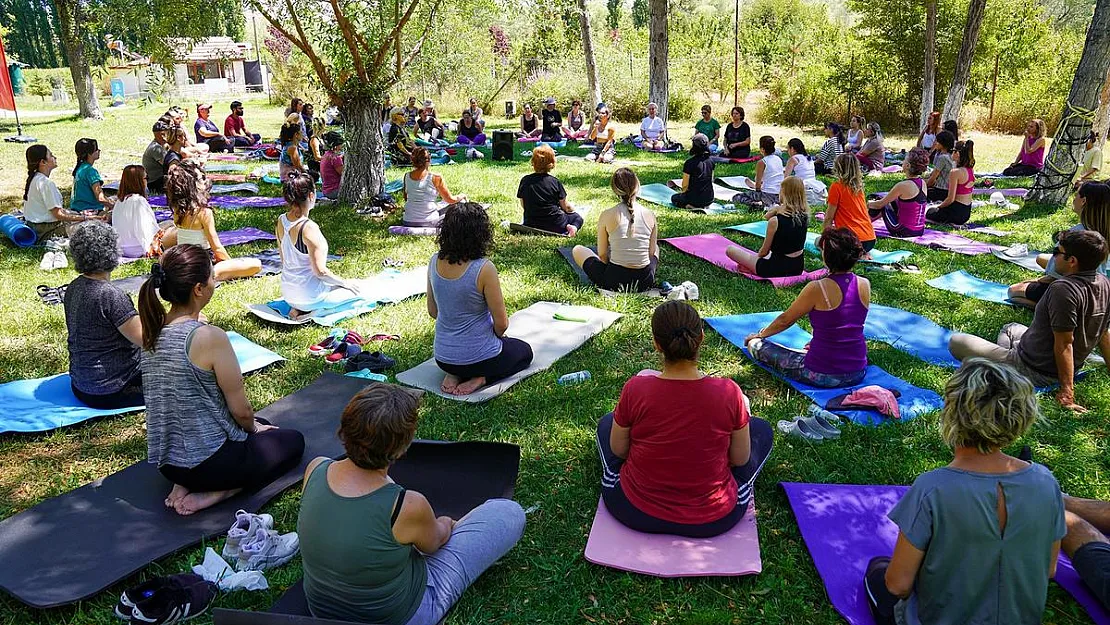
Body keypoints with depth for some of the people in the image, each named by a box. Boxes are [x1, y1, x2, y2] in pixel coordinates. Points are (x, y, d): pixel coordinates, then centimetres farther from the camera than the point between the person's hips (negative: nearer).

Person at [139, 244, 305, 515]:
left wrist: (251, 424, 18)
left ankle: (186, 484, 12)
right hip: (209, 460, -8)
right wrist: (253, 427, 8)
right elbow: (241, 410, -16)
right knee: (293, 440, 18)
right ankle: (217, 492, 0)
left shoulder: (153, 332, 0)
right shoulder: (209, 337, -24)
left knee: (259, 425, 32)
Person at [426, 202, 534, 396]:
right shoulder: (484, 269, -25)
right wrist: (495, 335, 7)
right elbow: (501, 323, -16)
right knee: (525, 351, 26)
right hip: (479, 356, -6)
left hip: (443, 357, 6)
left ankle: (454, 375, 10)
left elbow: (432, 311, 5)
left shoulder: (435, 262, -7)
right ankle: (480, 378, 0)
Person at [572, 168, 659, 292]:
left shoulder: (606, 216, -12)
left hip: (615, 281, -3)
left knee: (577, 250, 21)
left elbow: (602, 255, -4)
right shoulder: (650, 214, -5)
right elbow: (651, 252, 4)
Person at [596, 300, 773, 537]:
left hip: (636, 513, 0)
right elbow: (740, 460, -7)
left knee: (607, 422, 26)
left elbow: (618, 451, -6)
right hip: (712, 521, 0)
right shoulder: (729, 393, -21)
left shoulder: (635, 389, -22)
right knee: (761, 429, 22)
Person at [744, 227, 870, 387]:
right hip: (858, 373, 7)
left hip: (823, 376, -6)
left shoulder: (817, 288, -18)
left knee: (755, 345, 6)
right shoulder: (865, 285, -2)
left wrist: (760, 335, 17)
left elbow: (785, 320, -2)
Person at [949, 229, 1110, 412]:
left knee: (956, 342, -11)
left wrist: (1067, 391, -26)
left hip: (1036, 372, -9)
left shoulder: (1064, 289, -29)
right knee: (1010, 328, 34)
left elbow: (1064, 344, -28)